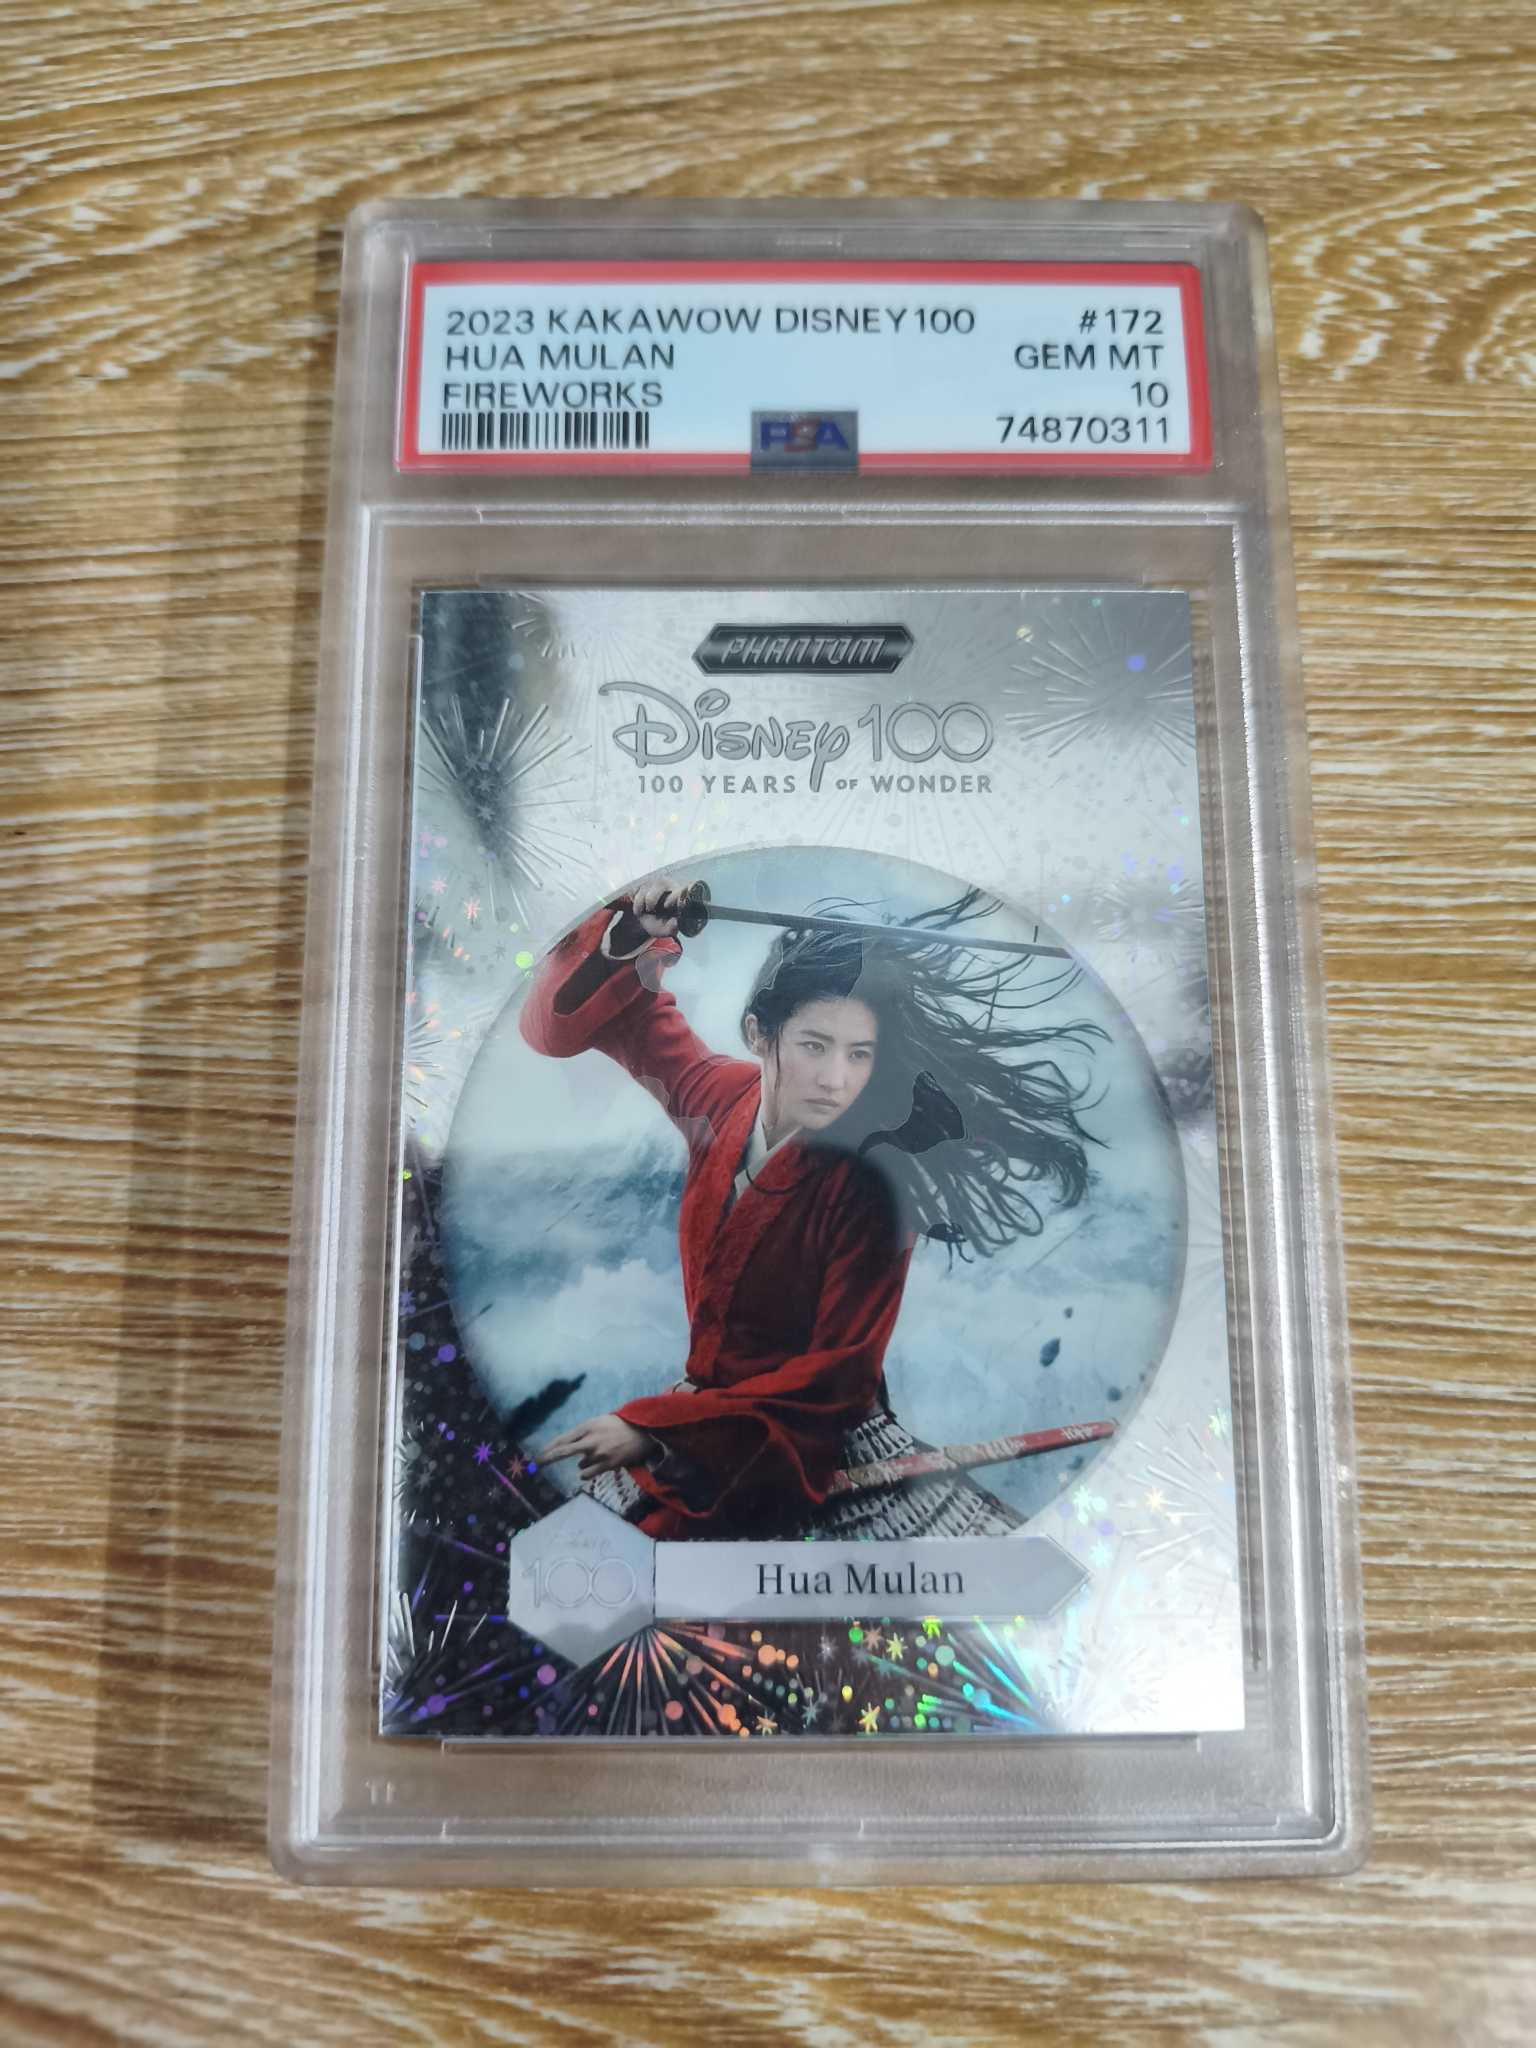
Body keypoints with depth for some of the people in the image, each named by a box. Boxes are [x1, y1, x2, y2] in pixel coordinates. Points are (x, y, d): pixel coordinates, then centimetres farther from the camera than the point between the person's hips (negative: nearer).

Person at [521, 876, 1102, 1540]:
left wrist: (652, 1427, -23)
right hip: (703, 1401, 5)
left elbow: (838, 1375, -20)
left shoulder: (869, 1192, -21)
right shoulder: (721, 1097, -7)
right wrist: (635, 933, -15)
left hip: (809, 1440, -5)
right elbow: (620, 1011, 7)